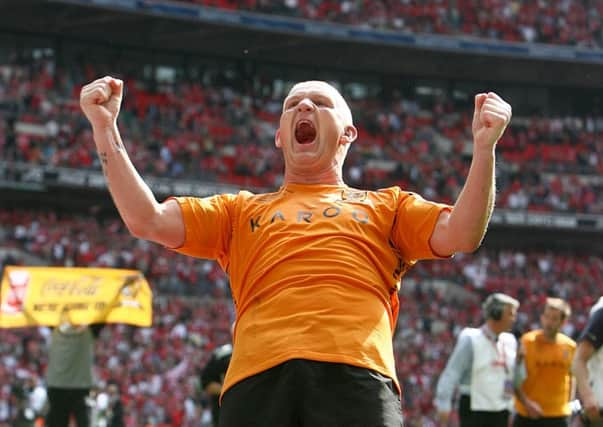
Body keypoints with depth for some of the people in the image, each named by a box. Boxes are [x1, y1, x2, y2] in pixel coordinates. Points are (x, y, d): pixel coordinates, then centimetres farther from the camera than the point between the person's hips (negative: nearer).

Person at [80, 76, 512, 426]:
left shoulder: (386, 205, 30)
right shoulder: (242, 211, 32)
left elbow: (461, 235, 13)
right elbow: (148, 221, 20)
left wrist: (484, 145, 0)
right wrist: (105, 126, 13)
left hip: (358, 377, -1)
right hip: (258, 379, 1)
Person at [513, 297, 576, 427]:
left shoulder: (570, 346, 3)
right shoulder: (527, 341, -7)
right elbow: (514, 379, -7)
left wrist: (569, 404, 10)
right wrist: (526, 402, -19)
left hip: (558, 416, 2)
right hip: (526, 415, -2)